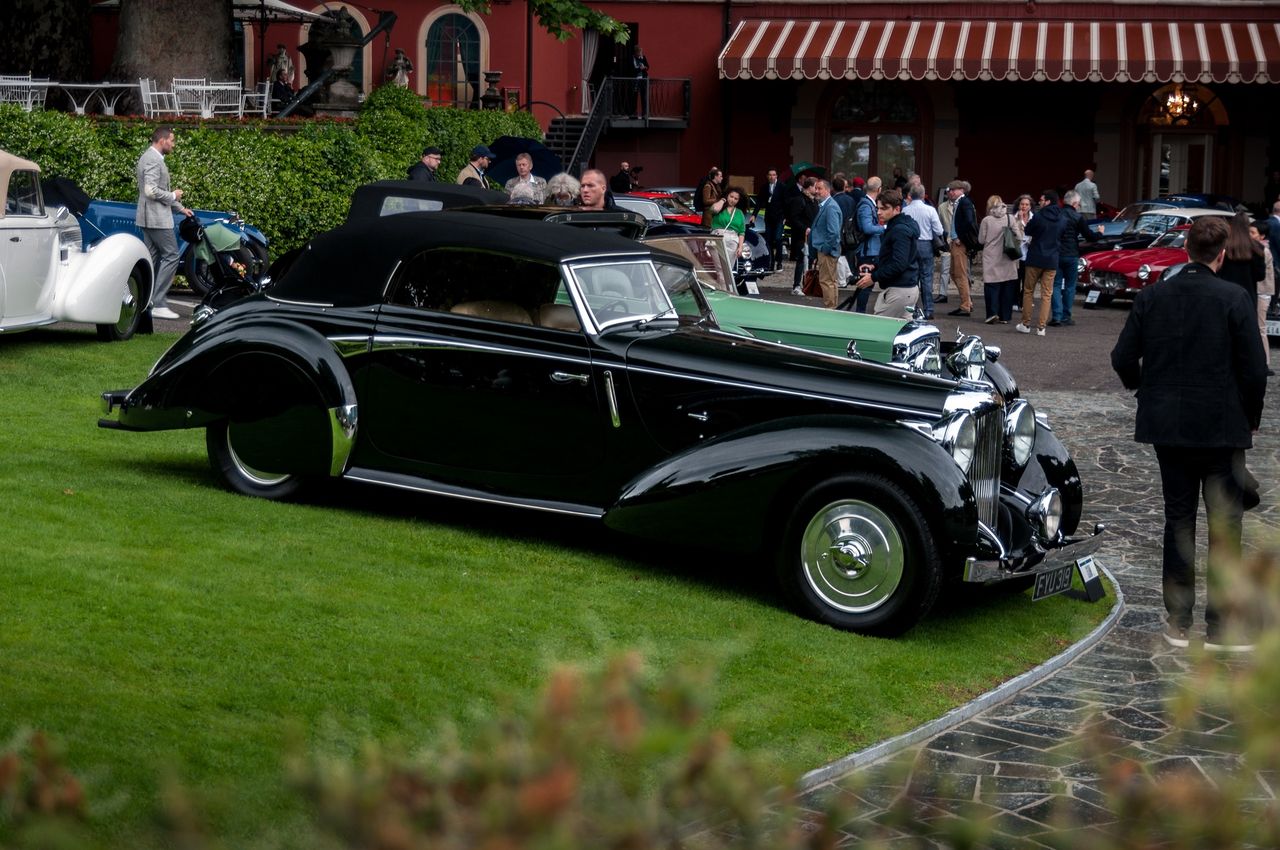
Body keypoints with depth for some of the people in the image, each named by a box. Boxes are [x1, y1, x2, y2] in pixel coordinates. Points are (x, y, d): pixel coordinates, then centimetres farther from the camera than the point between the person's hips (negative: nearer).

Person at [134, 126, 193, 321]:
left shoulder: (150, 158, 19)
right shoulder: (153, 160, -15)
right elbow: (151, 191, -24)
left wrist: (180, 208, 23)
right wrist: (173, 196, -11)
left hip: (149, 217, 11)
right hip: (157, 217, -11)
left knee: (153, 258, 11)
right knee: (171, 256, -9)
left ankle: (148, 303, 12)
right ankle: (158, 303, -12)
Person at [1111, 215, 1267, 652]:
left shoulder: (1151, 297, -2)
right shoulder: (1234, 299, -12)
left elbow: (1122, 358, 0)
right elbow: (1254, 369, -12)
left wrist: (1145, 390, 19)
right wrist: (1251, 418, 4)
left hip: (1167, 424, 4)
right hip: (1222, 427, -4)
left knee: (1178, 519, 13)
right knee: (1225, 526, 5)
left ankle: (1178, 621, 16)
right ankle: (1221, 626, 6)